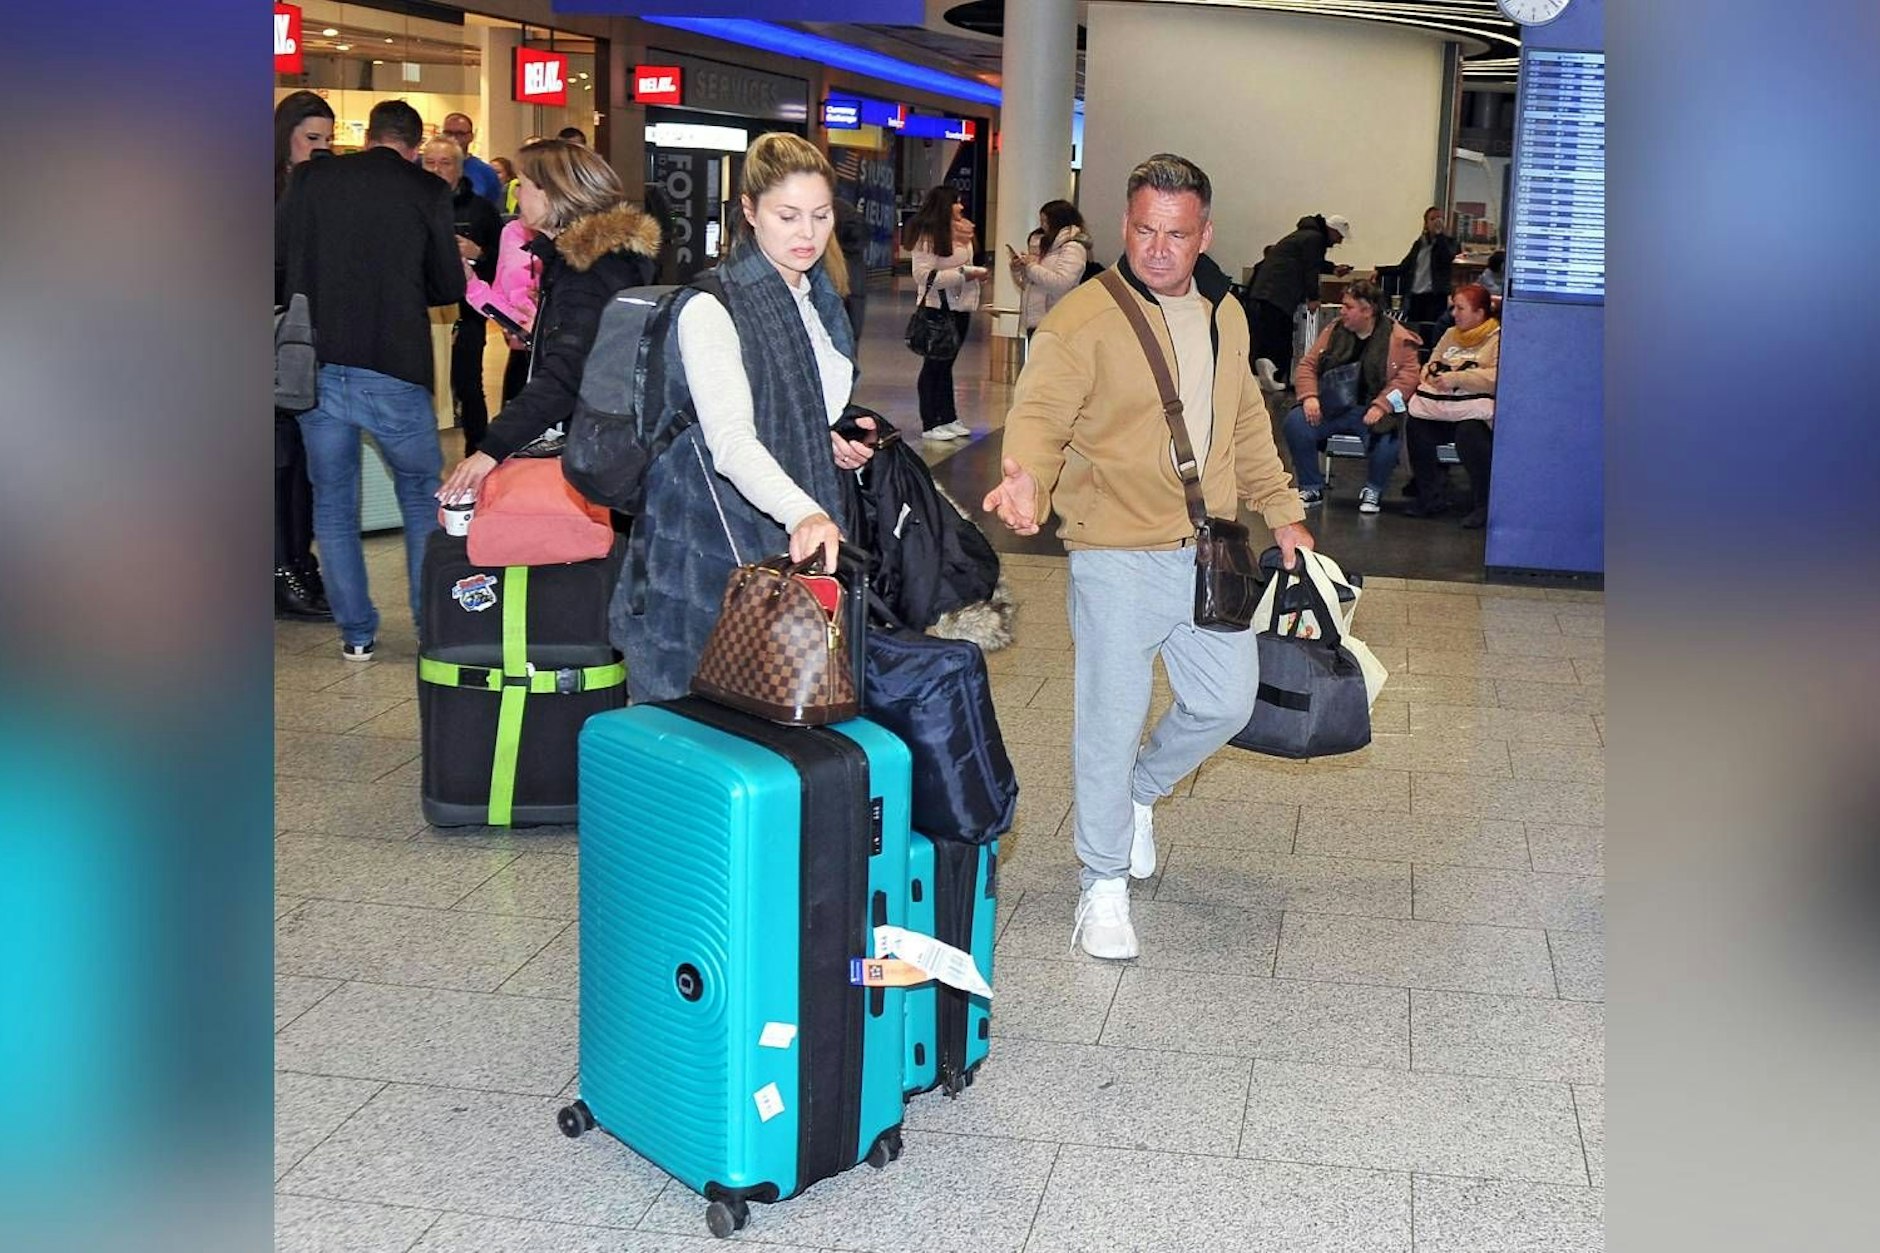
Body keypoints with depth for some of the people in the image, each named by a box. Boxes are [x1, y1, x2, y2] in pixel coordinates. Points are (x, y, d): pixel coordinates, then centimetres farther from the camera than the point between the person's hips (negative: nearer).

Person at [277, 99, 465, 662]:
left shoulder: (310, 180, 2)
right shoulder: (427, 192, -3)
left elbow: (277, 264, 6)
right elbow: (450, 287, 2)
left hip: (316, 367, 2)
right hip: (395, 371, -2)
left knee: (333, 503, 13)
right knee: (422, 499, 14)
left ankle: (356, 631, 16)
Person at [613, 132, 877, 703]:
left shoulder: (822, 302, 13)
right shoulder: (711, 308, -13)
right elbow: (730, 441, -27)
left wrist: (841, 442, 8)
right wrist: (802, 513, -43)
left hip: (803, 547, 7)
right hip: (717, 550, -7)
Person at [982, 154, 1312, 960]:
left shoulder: (1225, 316, 12)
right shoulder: (1083, 319, -10)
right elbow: (1041, 413, -18)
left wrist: (1282, 513, 20)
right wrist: (1027, 477, -39)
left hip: (1211, 553, 6)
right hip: (1119, 556, -6)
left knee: (1226, 702, 12)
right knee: (1112, 719, 0)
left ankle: (1142, 789, 42)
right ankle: (1105, 886, 17)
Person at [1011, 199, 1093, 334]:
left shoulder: (1073, 248, -7)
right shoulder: (1048, 246, 21)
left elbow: (1060, 283, -22)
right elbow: (1030, 285, 25)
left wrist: (1032, 266, -12)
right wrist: (1017, 271, 5)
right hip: (1034, 322, 9)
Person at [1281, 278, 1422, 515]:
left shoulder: (1397, 338, -2)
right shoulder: (1333, 331, 12)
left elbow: (1408, 376, -10)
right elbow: (1307, 364, 11)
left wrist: (1380, 406, -22)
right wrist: (1309, 396, -8)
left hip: (1370, 411, -4)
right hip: (1331, 408, 4)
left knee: (1385, 438, -35)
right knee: (1295, 423, -23)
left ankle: (1373, 490, -2)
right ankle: (1312, 487, -2)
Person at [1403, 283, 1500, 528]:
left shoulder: (1498, 339, 0)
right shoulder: (1450, 334, 24)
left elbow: (1498, 378, -15)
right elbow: (1432, 364, 30)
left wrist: (1457, 378, -19)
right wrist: (1429, 374, 5)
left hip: (1474, 406, -6)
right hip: (1441, 404, 6)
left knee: (1469, 433, -37)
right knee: (1415, 425, -22)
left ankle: (1485, 505, -21)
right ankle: (1431, 497, -8)